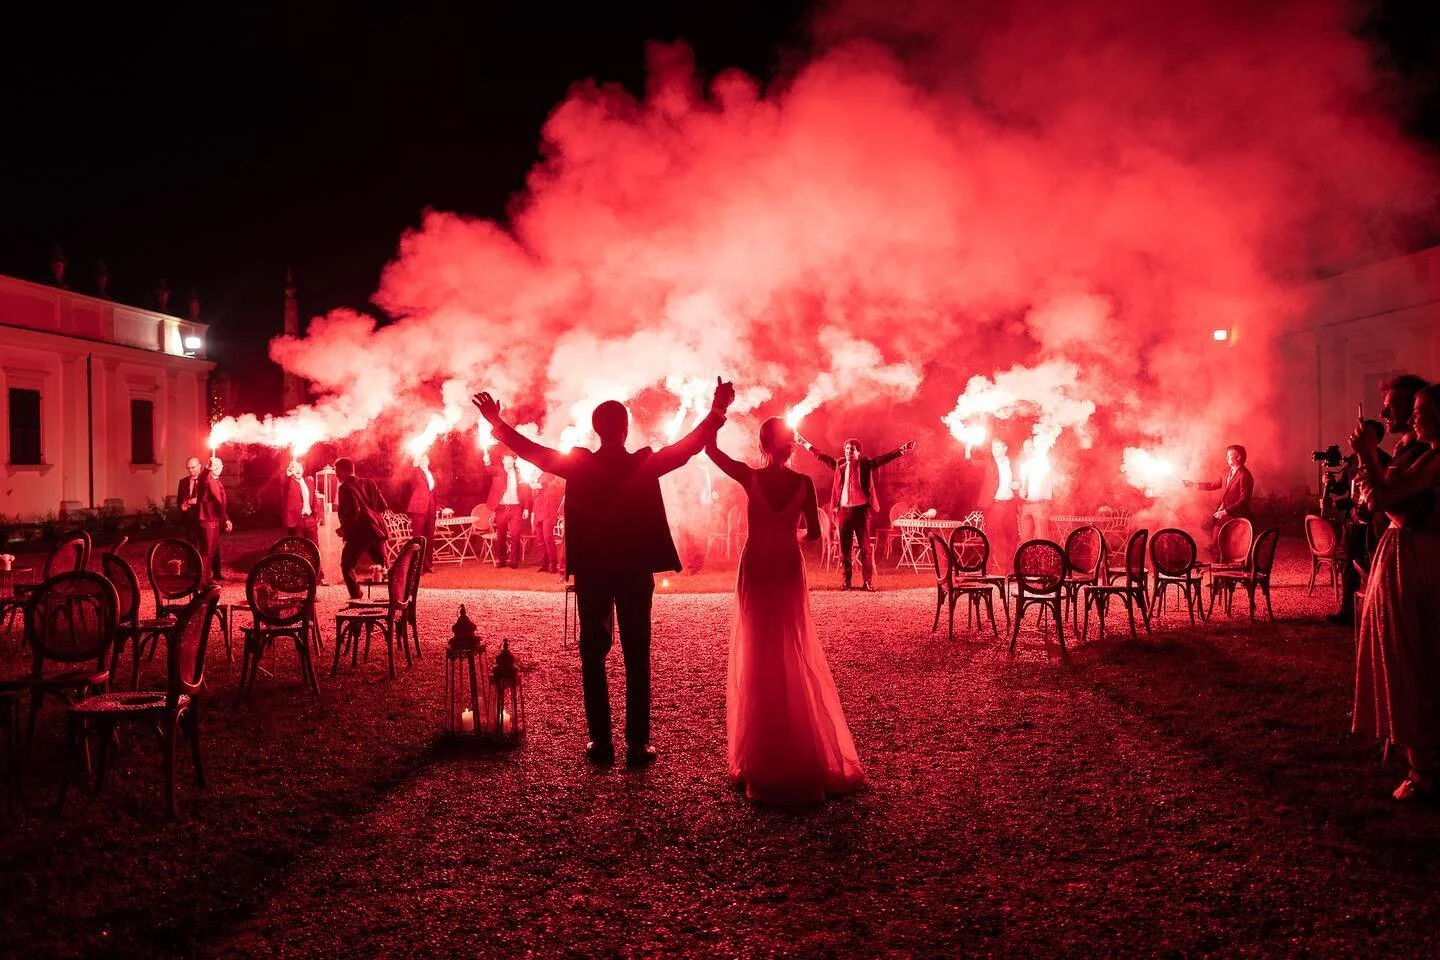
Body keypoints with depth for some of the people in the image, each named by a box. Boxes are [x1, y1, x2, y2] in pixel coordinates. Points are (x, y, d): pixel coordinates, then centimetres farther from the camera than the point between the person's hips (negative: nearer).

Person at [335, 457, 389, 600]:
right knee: (383, 566, 13)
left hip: (358, 533, -6)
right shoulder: (368, 482, 12)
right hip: (376, 529, 6)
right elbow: (382, 506, 9)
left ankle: (356, 596, 0)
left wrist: (344, 528, -9)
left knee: (346, 566, 10)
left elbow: (354, 510, -21)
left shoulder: (345, 487, -8)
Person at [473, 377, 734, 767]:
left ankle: (601, 741, 8)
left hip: (591, 573, 1)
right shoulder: (645, 463, -7)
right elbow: (690, 445, -3)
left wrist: (497, 422, 13)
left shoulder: (578, 465, -5)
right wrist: (718, 410, 0)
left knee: (593, 654, 8)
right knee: (637, 656, 4)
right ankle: (638, 742, 4)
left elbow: (531, 450, 3)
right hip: (635, 572, 0)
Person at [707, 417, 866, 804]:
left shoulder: (750, 477, -11)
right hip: (789, 569, 1)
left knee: (757, 659, 7)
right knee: (795, 658, 12)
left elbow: (711, 448, -5)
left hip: (755, 568, -1)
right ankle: (806, 753, 18)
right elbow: (814, 533, -1)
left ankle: (761, 757, 11)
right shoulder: (803, 482, -6)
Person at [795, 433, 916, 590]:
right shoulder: (839, 464, 10)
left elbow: (884, 458, -6)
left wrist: (901, 450, -19)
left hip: (861, 510, -3)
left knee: (865, 547, 1)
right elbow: (821, 456, 18)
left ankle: (868, 580, 6)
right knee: (844, 547, 6)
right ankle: (846, 580, 14)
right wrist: (805, 443, 20)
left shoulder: (866, 463, 2)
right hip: (844, 510, 3)